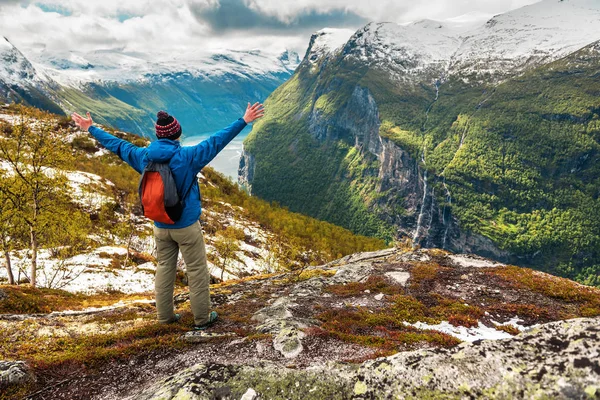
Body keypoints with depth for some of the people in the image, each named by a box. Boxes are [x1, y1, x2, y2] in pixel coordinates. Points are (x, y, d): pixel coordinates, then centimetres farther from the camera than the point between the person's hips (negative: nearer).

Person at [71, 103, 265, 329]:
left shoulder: (144, 157, -4)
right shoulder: (186, 157, -18)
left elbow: (117, 145, 9)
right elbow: (217, 141, -18)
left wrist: (91, 129, 25)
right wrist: (244, 121, -13)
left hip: (160, 226, 5)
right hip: (187, 226, -5)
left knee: (164, 269, 18)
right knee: (197, 271, 7)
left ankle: (165, 316, 28)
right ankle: (202, 318, 17)